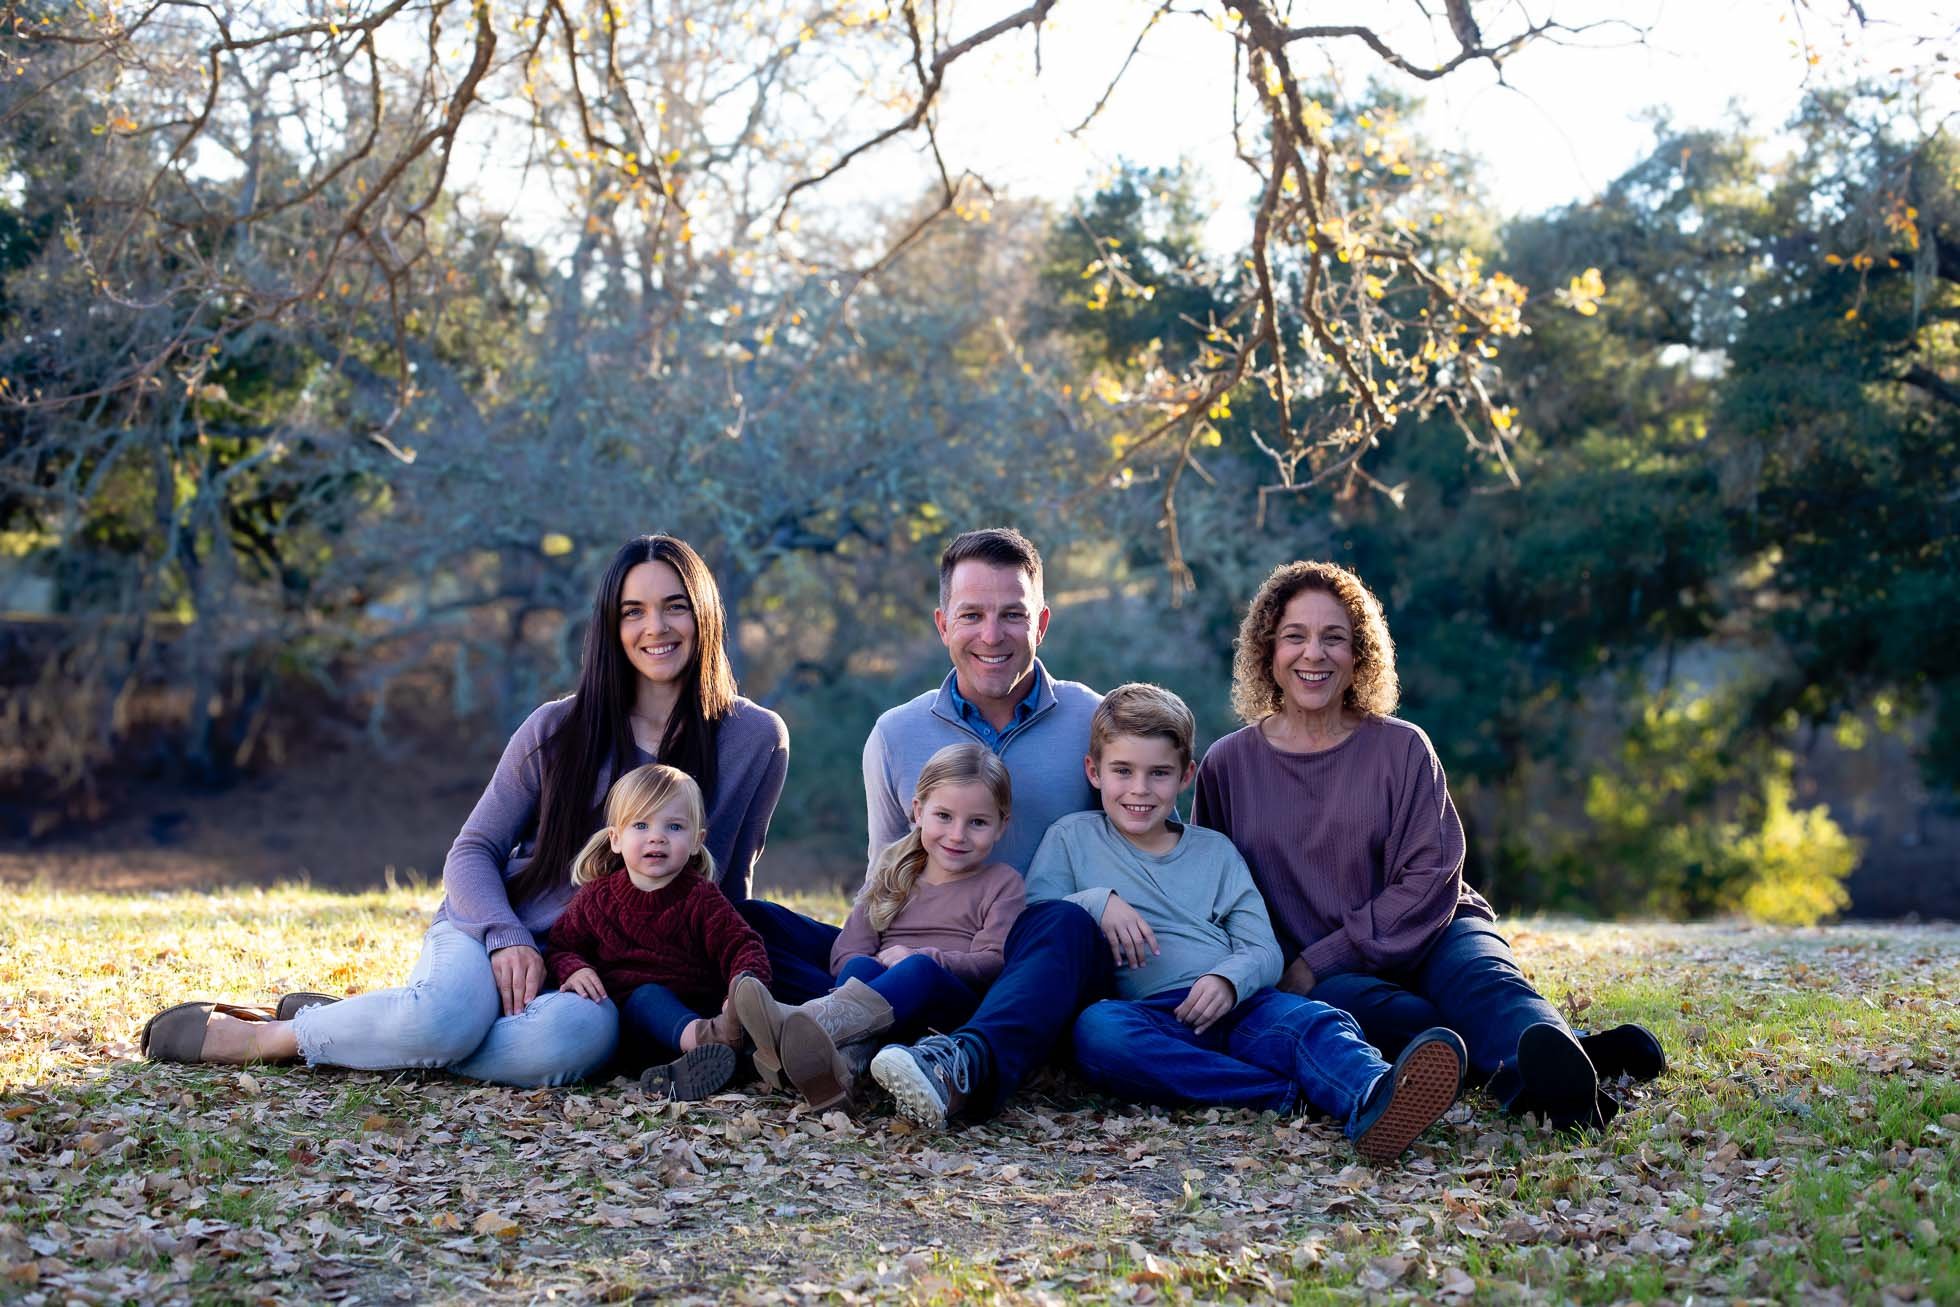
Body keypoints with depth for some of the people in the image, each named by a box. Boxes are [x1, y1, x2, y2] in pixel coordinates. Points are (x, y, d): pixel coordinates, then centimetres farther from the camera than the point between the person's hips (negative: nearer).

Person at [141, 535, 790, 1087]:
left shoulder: (756, 740, 2)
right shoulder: (558, 729, 1)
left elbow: (728, 888, 13)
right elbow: (473, 852, 2)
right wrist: (509, 938, -17)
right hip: (494, 930, 0)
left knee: (578, 1036, -39)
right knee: (442, 1017, -38)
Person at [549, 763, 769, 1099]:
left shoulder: (700, 897, 8)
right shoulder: (595, 898, 12)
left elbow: (741, 945, -1)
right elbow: (561, 946, 18)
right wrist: (573, 969, -8)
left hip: (698, 1009, 1)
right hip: (633, 1012, -1)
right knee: (649, 994, -35)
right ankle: (703, 1039, -66)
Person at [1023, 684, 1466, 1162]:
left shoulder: (1215, 852, 22)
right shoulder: (1072, 838, 17)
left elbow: (1263, 950, 12)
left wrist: (1228, 979, -11)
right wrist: (1097, 902, -12)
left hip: (1237, 1009, 2)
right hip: (1147, 1015, -2)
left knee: (1312, 1020, -30)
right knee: (1098, 1028, -38)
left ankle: (1372, 1104, -64)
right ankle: (1290, 1093, -41)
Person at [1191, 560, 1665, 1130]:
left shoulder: (1401, 748, 3)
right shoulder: (1228, 764, 6)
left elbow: (1429, 880, -5)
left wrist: (1320, 960, -14)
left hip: (1429, 938, 1)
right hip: (1323, 980, 0)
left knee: (1481, 978, -34)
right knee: (1354, 1003, -36)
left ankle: (1554, 1075, -68)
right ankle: (1576, 1056, -49)